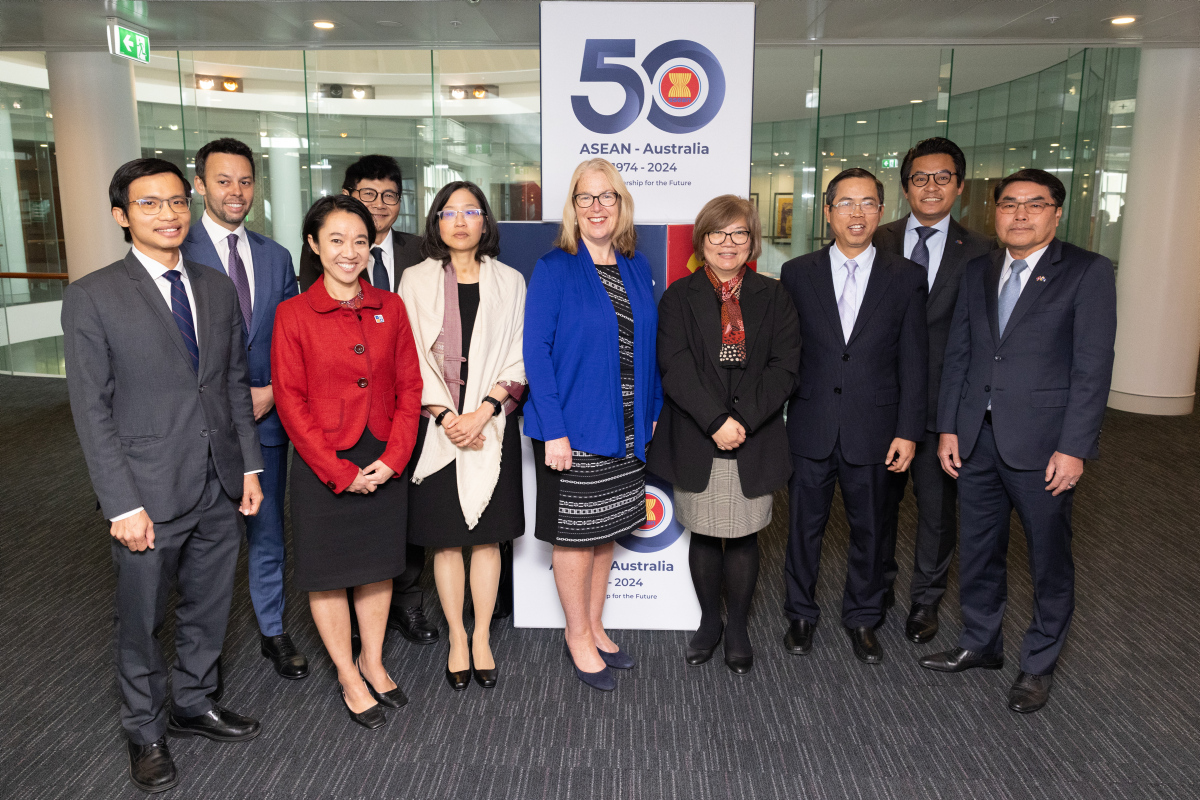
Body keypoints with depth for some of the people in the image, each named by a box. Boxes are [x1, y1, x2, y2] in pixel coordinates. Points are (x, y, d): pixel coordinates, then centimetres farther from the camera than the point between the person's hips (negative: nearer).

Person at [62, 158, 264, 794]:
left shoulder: (218, 288, 6)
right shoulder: (91, 297, -9)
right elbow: (91, 410, -10)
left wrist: (250, 465, 6)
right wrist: (123, 505, -14)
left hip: (219, 486, 5)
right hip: (149, 493, -4)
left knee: (209, 607, 18)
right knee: (141, 620, 13)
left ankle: (192, 705, 40)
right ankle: (145, 731, 34)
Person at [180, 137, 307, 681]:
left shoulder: (275, 257, 10)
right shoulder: (180, 253, -6)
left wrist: (272, 391, -5)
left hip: (267, 415, 4)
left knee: (267, 531, 14)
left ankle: (273, 631, 30)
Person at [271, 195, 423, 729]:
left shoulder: (390, 308, 1)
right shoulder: (294, 314, -8)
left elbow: (409, 387, 1)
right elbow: (290, 402, -10)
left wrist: (393, 458, -9)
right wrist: (340, 471, -13)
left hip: (384, 462, 3)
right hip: (323, 466, -3)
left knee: (377, 565, 15)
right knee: (328, 572, 10)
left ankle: (373, 662, 35)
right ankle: (348, 676, 29)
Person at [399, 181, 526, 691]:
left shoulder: (509, 282, 6)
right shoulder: (416, 280, 4)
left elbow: (517, 358, 0)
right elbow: (412, 357, -1)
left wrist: (482, 413, -13)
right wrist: (445, 415, -12)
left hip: (491, 424, 1)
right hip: (436, 425, 0)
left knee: (487, 536, 6)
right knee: (445, 539, 6)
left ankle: (482, 639, 20)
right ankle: (457, 640, 20)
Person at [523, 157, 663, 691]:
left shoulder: (636, 268, 8)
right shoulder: (554, 269, -9)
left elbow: (649, 346, 11)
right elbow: (535, 351, -13)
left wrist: (653, 413, 6)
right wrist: (552, 430, -19)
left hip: (624, 427, 6)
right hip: (573, 427, -5)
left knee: (608, 529, 16)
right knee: (575, 535, 6)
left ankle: (594, 627, 33)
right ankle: (578, 636, 25)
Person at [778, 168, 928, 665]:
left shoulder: (906, 277, 1)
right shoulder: (797, 273, 1)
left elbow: (913, 362, 0)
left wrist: (908, 431, -4)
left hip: (873, 431, 0)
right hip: (810, 429, 0)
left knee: (869, 530, 13)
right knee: (805, 527, 12)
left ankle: (862, 618, 33)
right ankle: (801, 614, 31)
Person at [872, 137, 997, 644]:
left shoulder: (979, 252, -1)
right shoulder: (878, 242, 2)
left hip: (942, 400, -1)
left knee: (938, 507, 10)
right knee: (879, 499, 16)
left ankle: (925, 599, 30)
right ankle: (879, 587, 37)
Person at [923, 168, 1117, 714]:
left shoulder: (1088, 272, -5)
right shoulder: (978, 272, 10)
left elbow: (1093, 366, -10)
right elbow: (957, 354, 10)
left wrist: (1073, 448, -14)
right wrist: (948, 428, 5)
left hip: (1042, 444, -4)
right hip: (977, 439, 5)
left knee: (1049, 559, 10)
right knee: (979, 550, 16)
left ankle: (1039, 664, 28)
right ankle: (980, 643, 35)